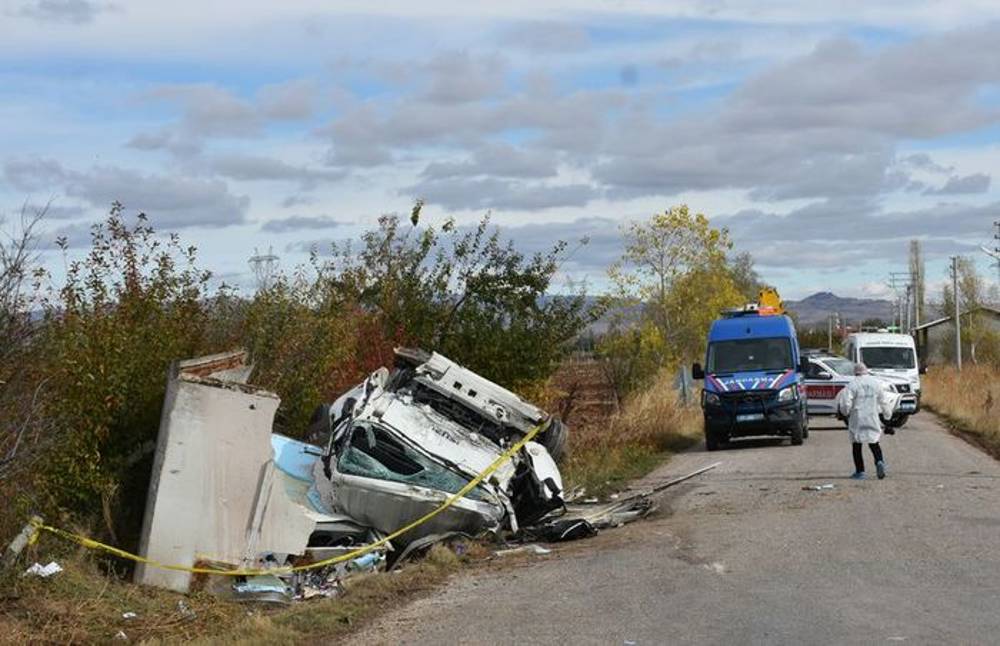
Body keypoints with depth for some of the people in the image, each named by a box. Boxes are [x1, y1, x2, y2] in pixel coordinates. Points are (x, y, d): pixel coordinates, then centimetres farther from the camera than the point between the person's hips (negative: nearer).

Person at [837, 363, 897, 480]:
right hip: (873, 419, 3)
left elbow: (846, 404, -14)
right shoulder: (876, 383, 4)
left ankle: (860, 471, 7)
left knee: (857, 445, 7)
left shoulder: (852, 385, -9)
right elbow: (884, 402, 8)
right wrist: (887, 414, 23)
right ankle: (879, 461, -12)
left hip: (857, 419, -3)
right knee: (874, 443, 15)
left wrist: (845, 412, 6)